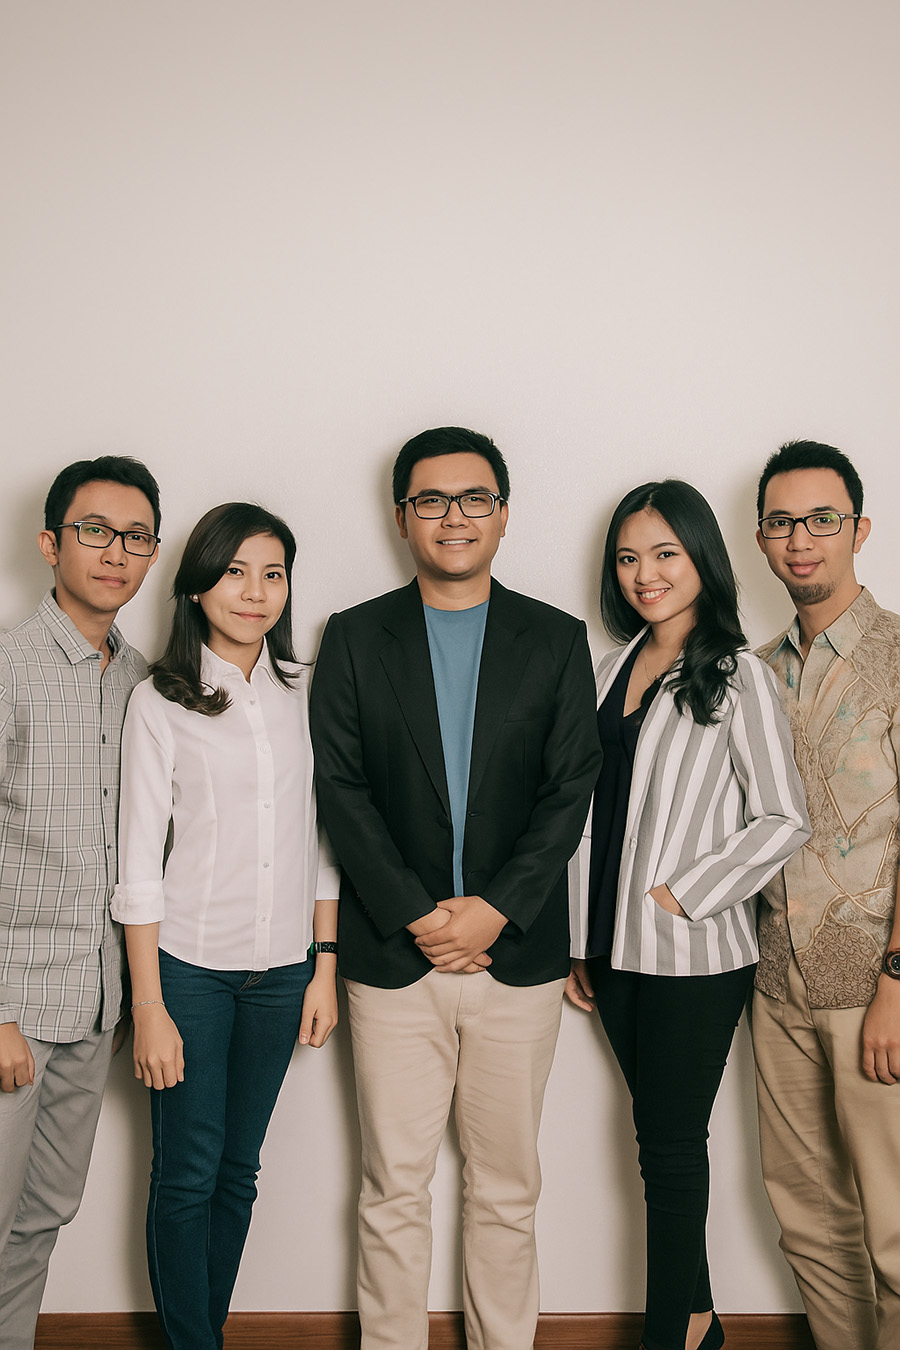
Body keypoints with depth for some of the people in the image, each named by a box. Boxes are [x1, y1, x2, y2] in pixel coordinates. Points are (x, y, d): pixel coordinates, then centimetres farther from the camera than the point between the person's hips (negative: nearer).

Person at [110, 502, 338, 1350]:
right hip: (188, 967, -3)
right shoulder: (159, 704, -6)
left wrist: (324, 970, 6)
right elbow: (140, 863, -7)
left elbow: (323, 841, 8)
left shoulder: (305, 693, 4)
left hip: (281, 969, 3)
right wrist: (149, 1007, -9)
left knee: (238, 1170, 14)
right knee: (187, 1175, 5)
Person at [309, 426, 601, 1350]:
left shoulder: (557, 641, 5)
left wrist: (494, 911, -11)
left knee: (507, 1188, 11)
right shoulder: (354, 639, 4)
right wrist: (416, 915, -11)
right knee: (394, 1188, 8)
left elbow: (571, 790, -1)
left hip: (519, 954, 1)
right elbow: (341, 790, -3)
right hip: (391, 955, 0)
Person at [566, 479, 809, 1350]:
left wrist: (682, 895, -13)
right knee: (665, 1137, 15)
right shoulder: (613, 667, 10)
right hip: (614, 948, 6)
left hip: (693, 955, -5)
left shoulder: (736, 676, -8)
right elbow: (591, 813, 11)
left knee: (669, 1146, 4)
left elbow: (783, 820, -11)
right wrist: (577, 942, 10)